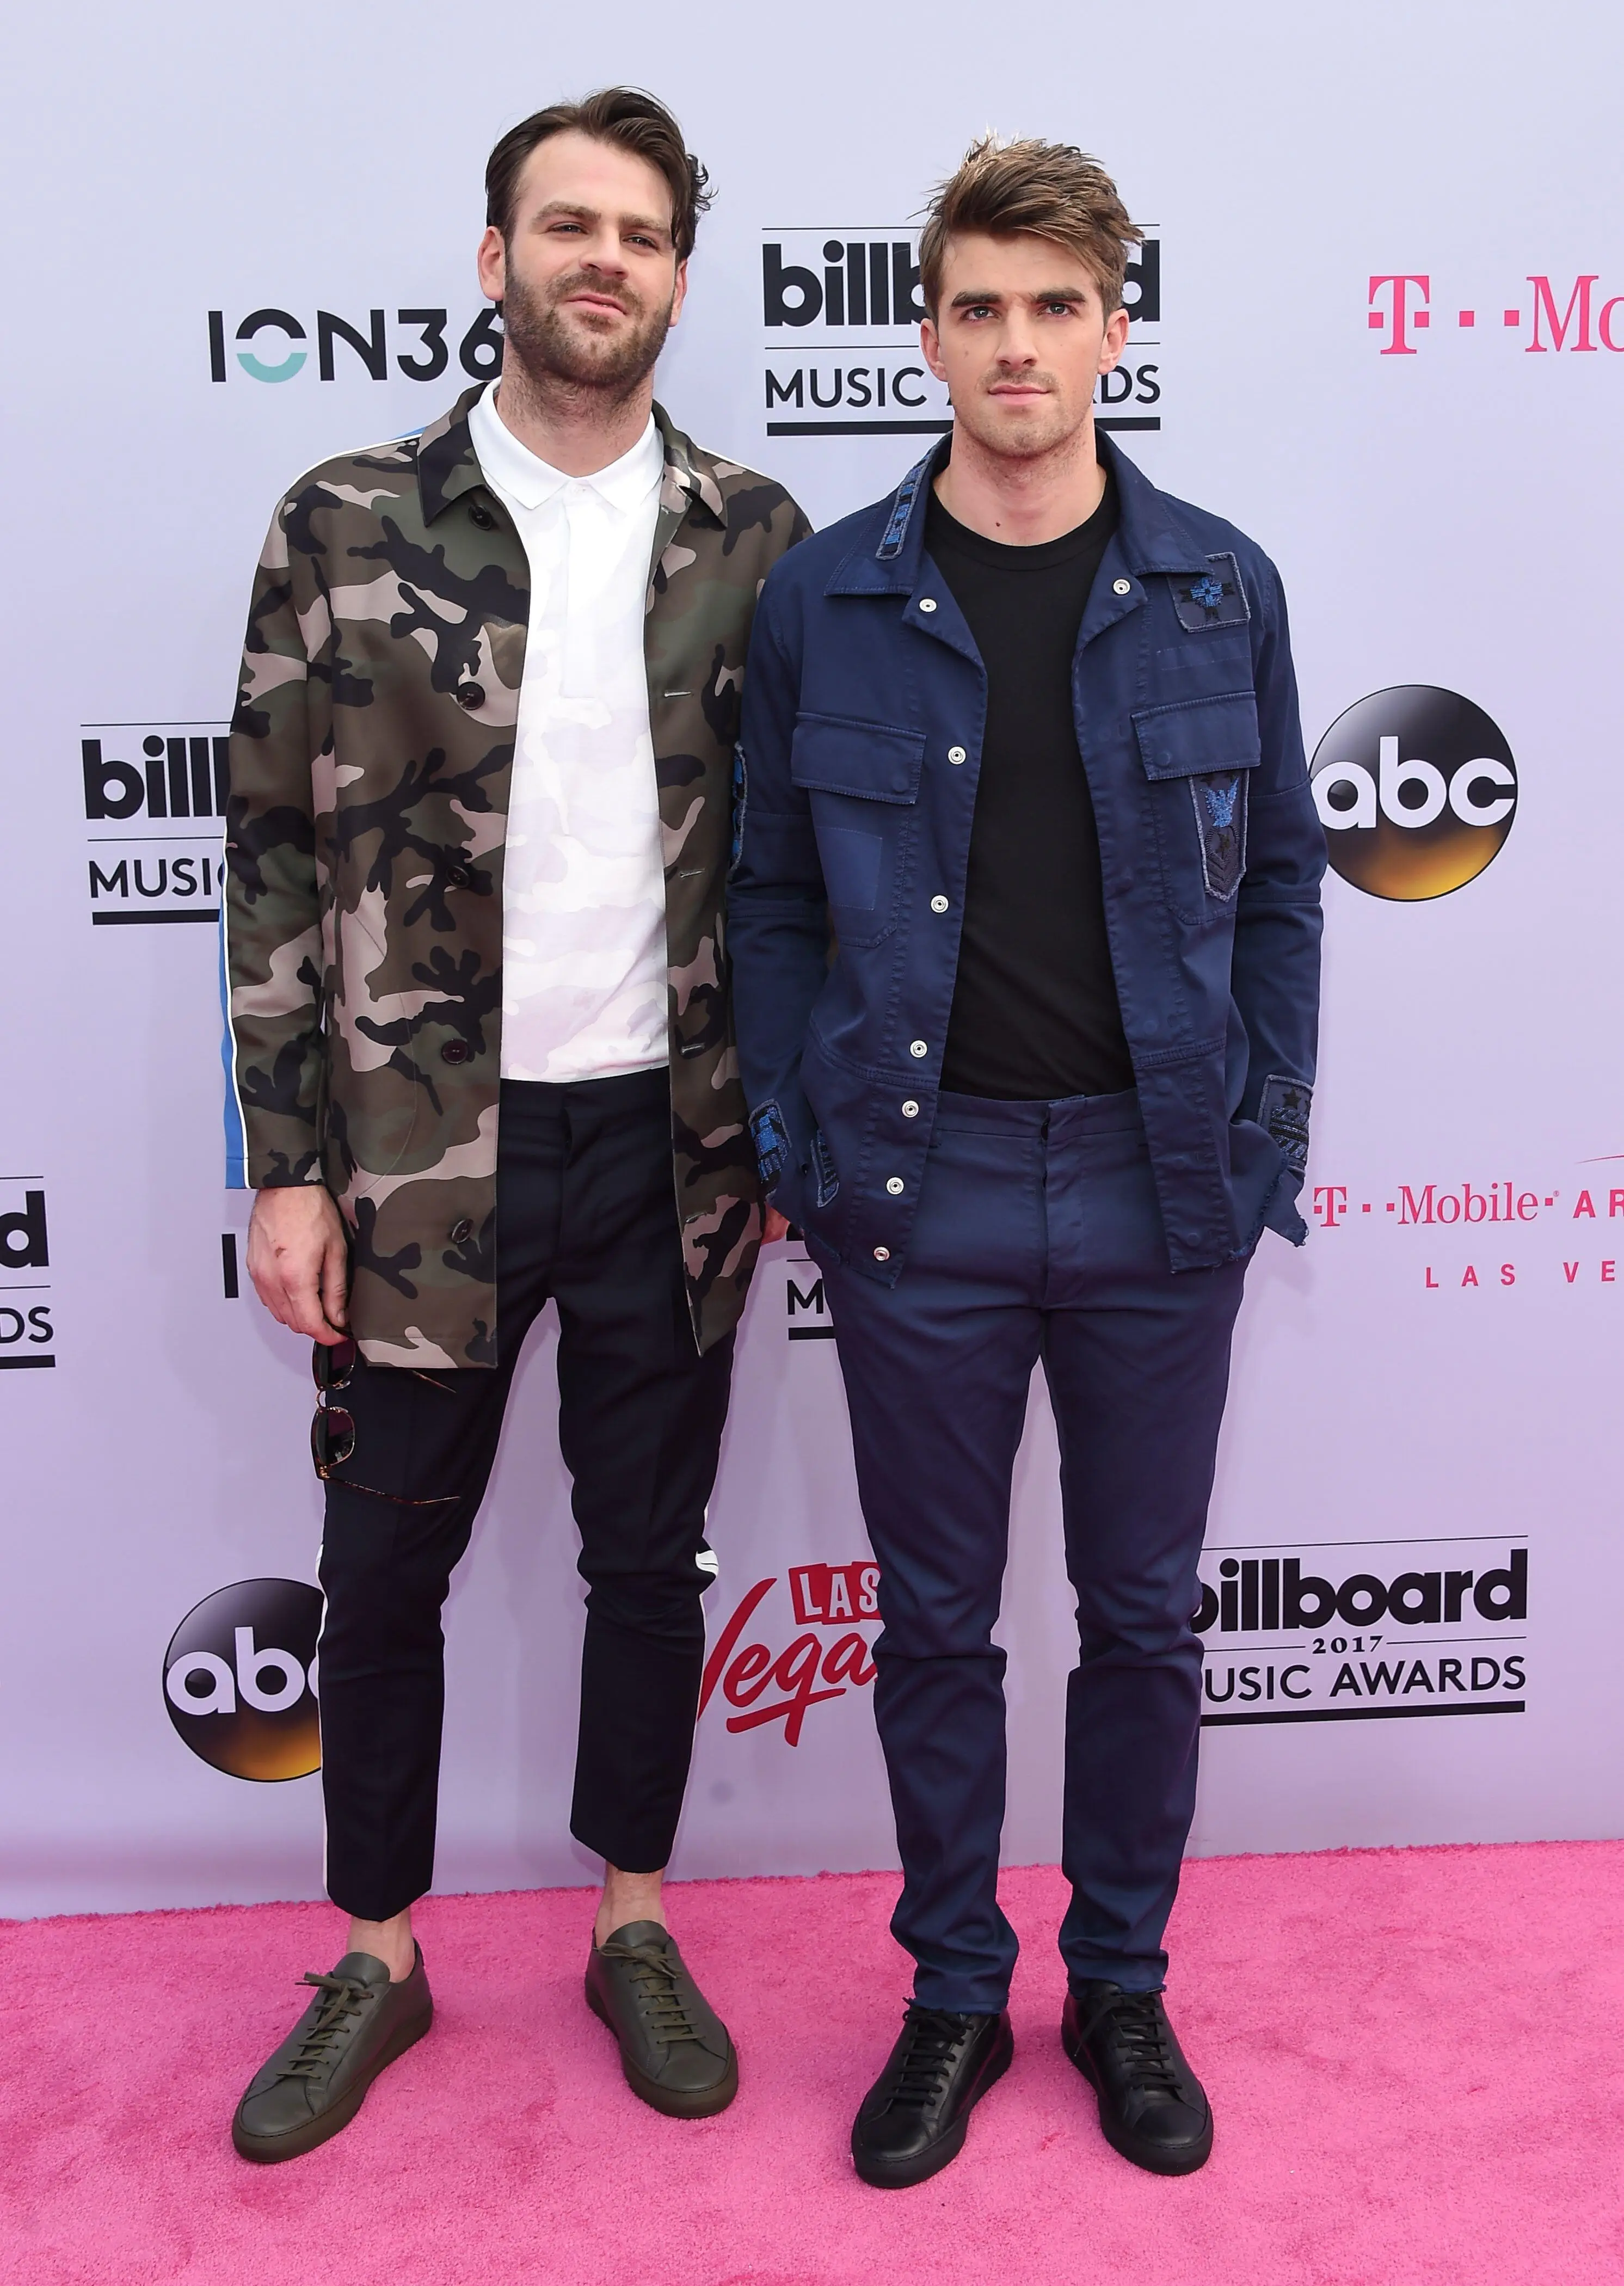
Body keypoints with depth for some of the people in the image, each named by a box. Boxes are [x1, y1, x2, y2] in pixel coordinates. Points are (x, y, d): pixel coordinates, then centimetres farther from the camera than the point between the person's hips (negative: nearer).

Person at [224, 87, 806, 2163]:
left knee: (649, 1552, 13)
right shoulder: (348, 524, -2)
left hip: (671, 1140, 1)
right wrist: (288, 1170, -6)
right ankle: (380, 1960, 33)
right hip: (422, 1143, -1)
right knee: (386, 1562, 11)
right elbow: (276, 857, -3)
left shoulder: (750, 539, 3)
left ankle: (634, 1932, 34)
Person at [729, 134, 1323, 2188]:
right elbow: (773, 897, 4)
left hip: (1159, 1186, 1)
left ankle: (1121, 1990, 34)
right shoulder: (824, 600, 0)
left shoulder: (1220, 590, 2)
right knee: (936, 1619, 11)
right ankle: (954, 1995, 32)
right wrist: (799, 1150, -1)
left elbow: (1280, 876, 6)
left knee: (1143, 1614, 13)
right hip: (923, 1189, 0)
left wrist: (1268, 1134, 0)